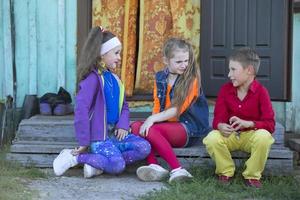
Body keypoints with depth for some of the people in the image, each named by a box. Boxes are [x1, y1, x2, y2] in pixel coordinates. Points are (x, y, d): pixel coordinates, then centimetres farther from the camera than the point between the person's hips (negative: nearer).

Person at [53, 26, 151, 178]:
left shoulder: (113, 78, 15)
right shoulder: (93, 78, -12)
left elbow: (124, 105, 19)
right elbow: (81, 109, -22)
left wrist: (123, 125, -2)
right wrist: (84, 142, -21)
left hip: (114, 133, 8)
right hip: (98, 137, -8)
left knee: (144, 148, -12)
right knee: (118, 165, -26)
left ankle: (99, 163, -10)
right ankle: (75, 157, -9)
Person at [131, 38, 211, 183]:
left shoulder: (192, 79, -4)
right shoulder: (160, 78, 13)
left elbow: (177, 110, -12)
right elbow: (157, 106, 14)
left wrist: (153, 119, -21)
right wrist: (151, 120, -8)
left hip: (189, 129, -6)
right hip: (165, 125, 7)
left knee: (151, 130, -29)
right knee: (136, 126, -17)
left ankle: (177, 170, -35)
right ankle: (154, 166, -36)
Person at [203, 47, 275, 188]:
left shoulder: (261, 92, -11)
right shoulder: (225, 89, -1)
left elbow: (270, 124, -15)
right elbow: (218, 119, -5)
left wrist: (247, 123, -32)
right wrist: (221, 126, -31)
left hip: (251, 134, -2)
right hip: (229, 134, 2)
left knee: (264, 137, -35)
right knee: (212, 138, -29)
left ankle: (252, 175, -10)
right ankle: (225, 172, -1)